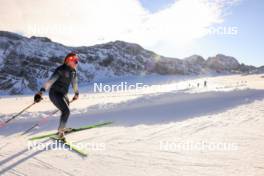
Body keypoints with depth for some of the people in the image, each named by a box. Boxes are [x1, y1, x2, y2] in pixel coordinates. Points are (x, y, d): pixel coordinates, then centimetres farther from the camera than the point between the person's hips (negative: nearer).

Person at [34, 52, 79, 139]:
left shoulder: (73, 71, 4)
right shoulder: (61, 70, -21)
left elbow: (74, 82, 20)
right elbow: (50, 80, -32)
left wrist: (76, 93, 29)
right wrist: (42, 91, -43)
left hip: (63, 94, 9)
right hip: (55, 94, -9)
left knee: (66, 110, 23)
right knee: (66, 111, -19)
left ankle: (62, 128, 42)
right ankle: (60, 131, -4)